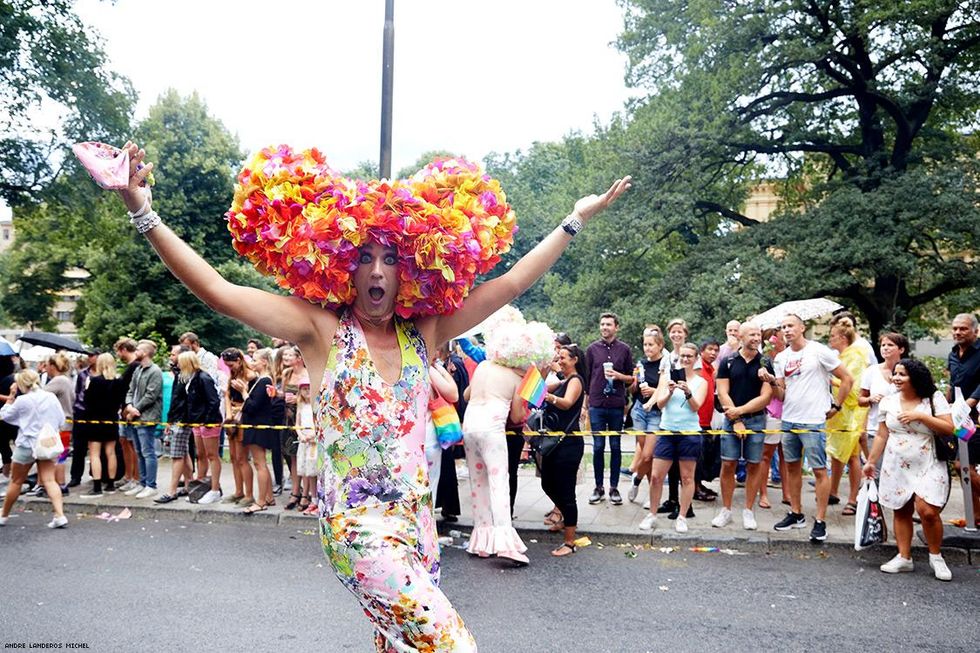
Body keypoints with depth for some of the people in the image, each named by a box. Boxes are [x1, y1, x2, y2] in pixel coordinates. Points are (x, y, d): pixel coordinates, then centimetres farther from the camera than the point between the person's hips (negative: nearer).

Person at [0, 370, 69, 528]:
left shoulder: (22, 401, -11)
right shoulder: (52, 397, -1)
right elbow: (61, 420, 6)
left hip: (27, 445, -3)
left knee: (16, 482, 13)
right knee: (49, 480, 0)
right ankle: (60, 515, -13)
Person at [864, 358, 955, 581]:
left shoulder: (934, 398, -3)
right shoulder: (888, 402, 5)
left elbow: (948, 429, -10)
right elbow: (882, 435, 10)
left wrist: (921, 416, -18)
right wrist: (871, 461, 9)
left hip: (928, 467, -3)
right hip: (897, 467, 3)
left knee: (928, 511, -14)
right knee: (902, 511, 8)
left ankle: (936, 556, 9)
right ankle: (904, 557, 18)